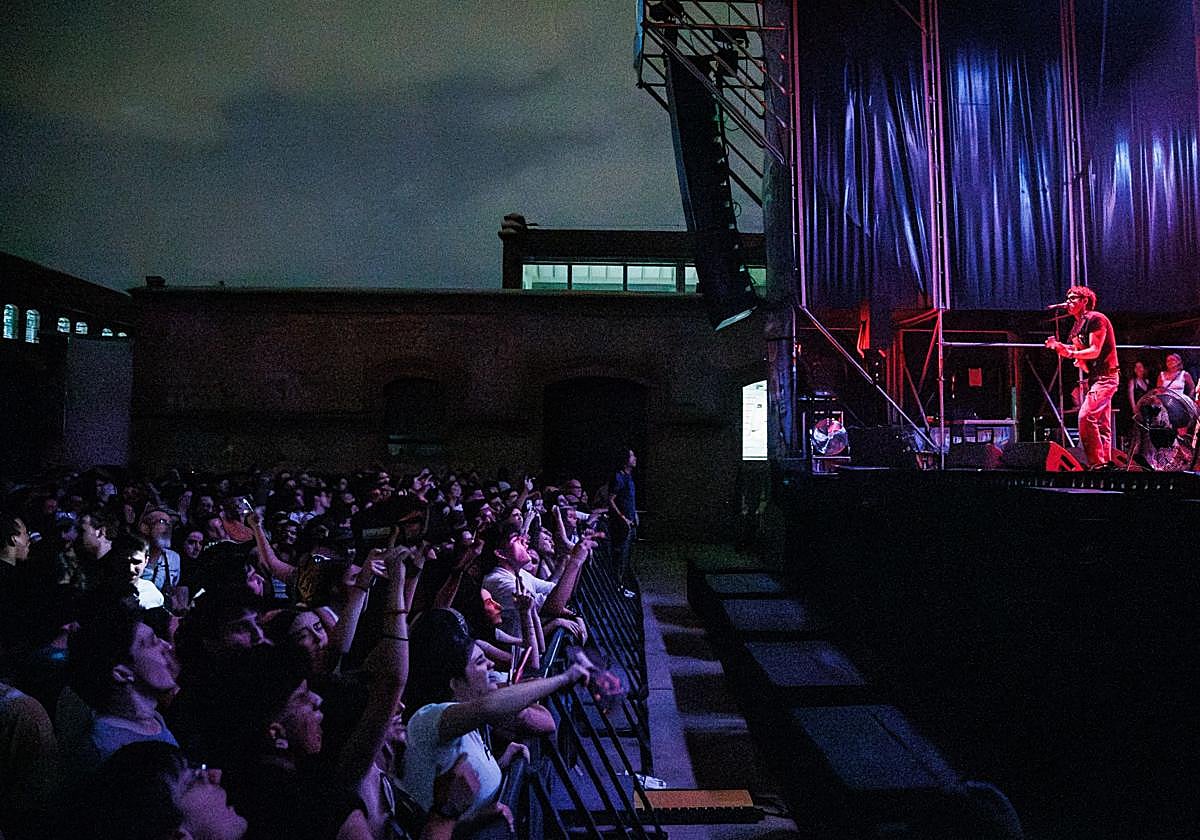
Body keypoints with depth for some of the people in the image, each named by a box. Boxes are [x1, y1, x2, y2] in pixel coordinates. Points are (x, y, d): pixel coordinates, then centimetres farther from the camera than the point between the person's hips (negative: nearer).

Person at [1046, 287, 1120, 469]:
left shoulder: (1096, 319, -10)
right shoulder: (1078, 325, 17)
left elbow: (1095, 351, -17)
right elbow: (1077, 352, 15)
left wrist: (1072, 353, -28)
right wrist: (1058, 346, -1)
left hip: (1105, 377, -10)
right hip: (1094, 378, 10)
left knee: (1086, 416, -21)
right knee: (1101, 424, 10)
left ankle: (1096, 462, -19)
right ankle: (1106, 462, 13)